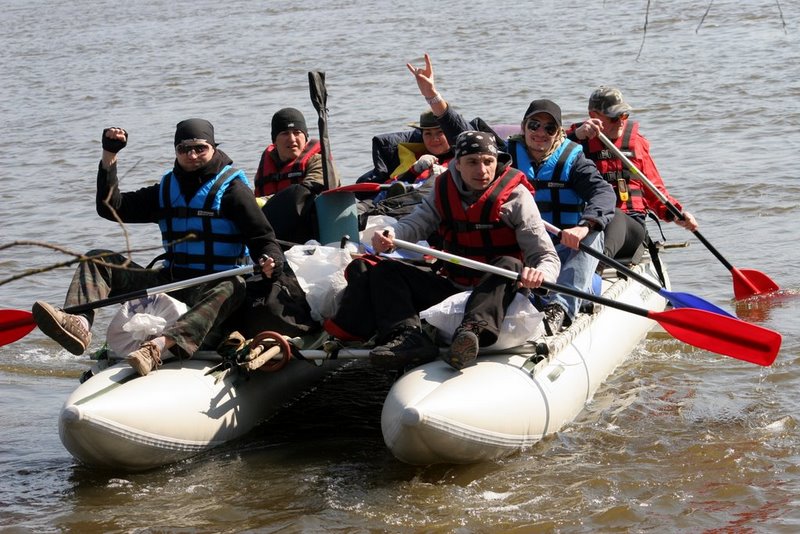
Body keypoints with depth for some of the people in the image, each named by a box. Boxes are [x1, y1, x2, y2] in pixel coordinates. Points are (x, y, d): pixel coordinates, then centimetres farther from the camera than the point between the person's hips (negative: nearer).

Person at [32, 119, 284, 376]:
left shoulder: (232, 189, 1)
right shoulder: (166, 189, 17)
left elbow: (263, 238, -5)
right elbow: (111, 208, 11)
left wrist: (269, 261, -28)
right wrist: (109, 156, 3)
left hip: (213, 285, -6)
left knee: (231, 288, -42)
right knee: (97, 260, -5)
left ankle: (159, 345, -66)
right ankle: (79, 324, -36)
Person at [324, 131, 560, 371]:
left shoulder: (515, 195, -10)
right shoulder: (444, 189, 5)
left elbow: (548, 257, -14)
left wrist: (538, 275, -39)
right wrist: (389, 235, -32)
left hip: (497, 289, -5)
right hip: (452, 286, 5)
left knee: (510, 266, -36)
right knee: (385, 270, -6)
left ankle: (473, 330, -62)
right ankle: (407, 336, -34)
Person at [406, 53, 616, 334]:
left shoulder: (573, 160, 3)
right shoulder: (509, 155, 11)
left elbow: (602, 191, -15)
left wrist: (584, 226, -37)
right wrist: (433, 96, -10)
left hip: (564, 251, -2)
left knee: (593, 235, -32)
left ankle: (559, 307, -49)